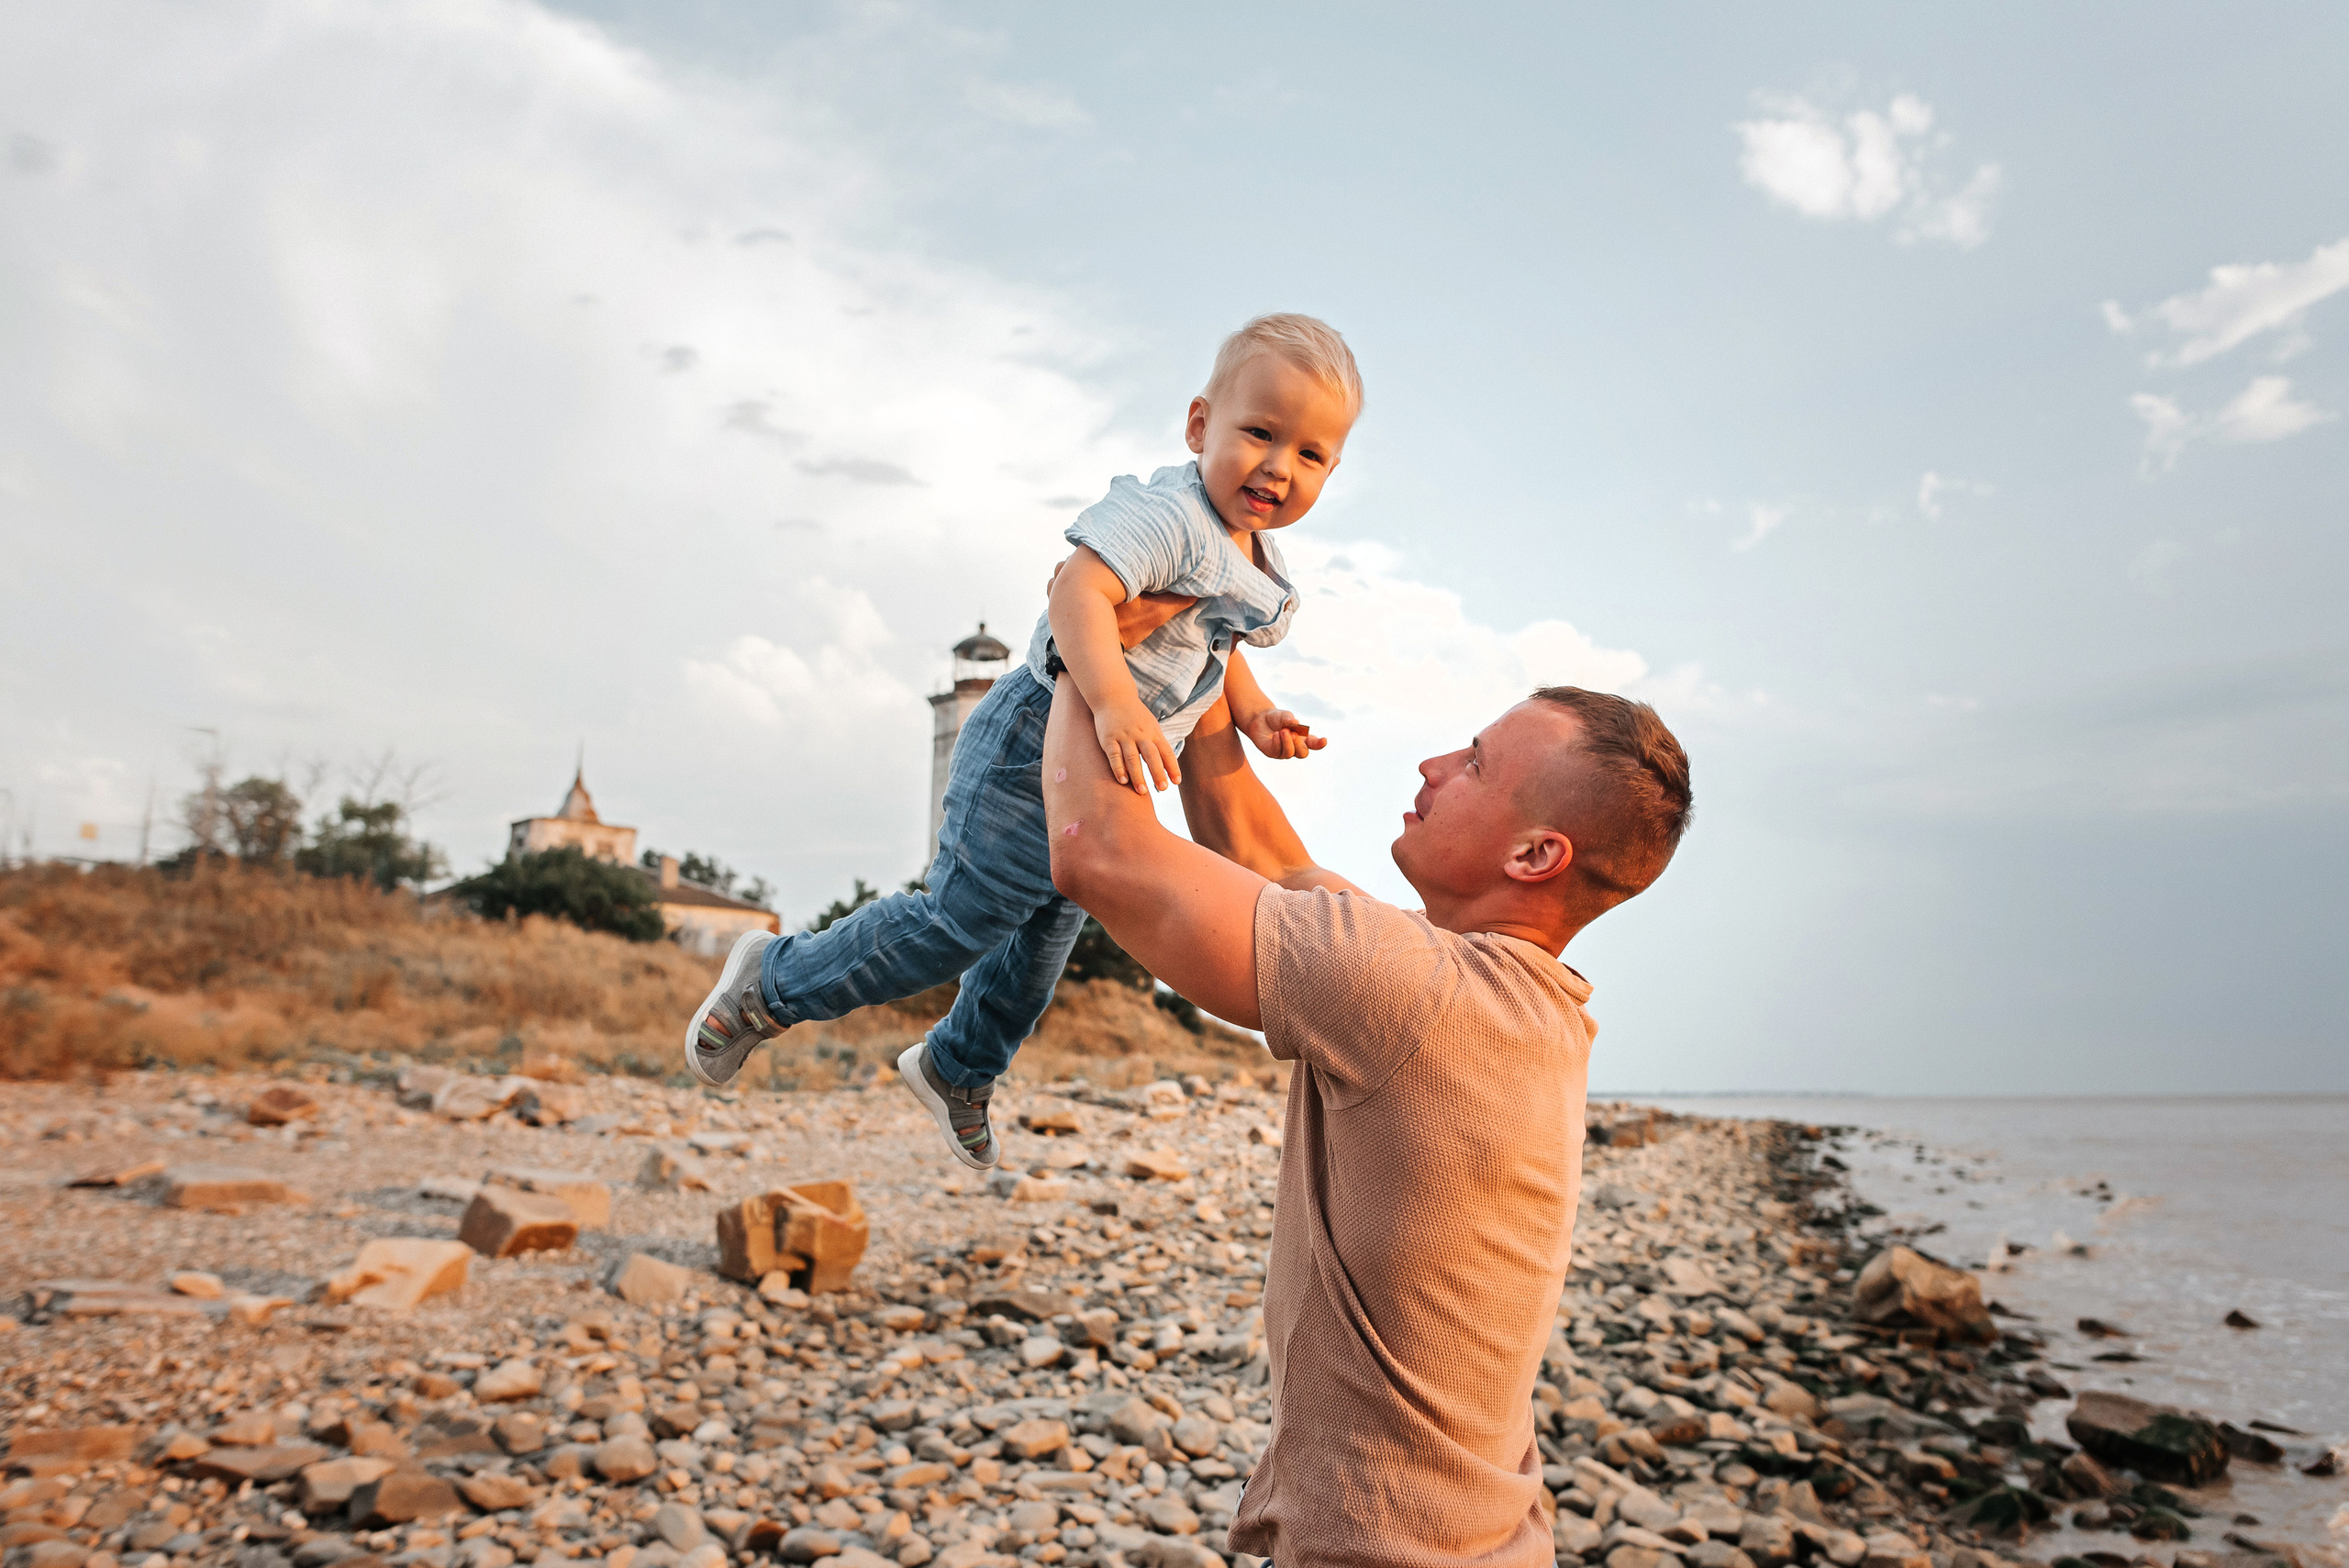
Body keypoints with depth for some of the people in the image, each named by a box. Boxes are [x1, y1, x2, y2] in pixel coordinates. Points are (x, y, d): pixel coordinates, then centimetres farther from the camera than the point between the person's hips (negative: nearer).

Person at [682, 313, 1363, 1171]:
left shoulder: (1258, 569, 7)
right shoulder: (1168, 512, -24)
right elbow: (1077, 592, -38)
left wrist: (1254, 712, 8)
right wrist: (1115, 701, -50)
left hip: (1101, 780, 10)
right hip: (1037, 752, -9)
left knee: (1043, 943, 22)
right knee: (959, 922, -2)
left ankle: (956, 1068, 47)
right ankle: (774, 981, 21)